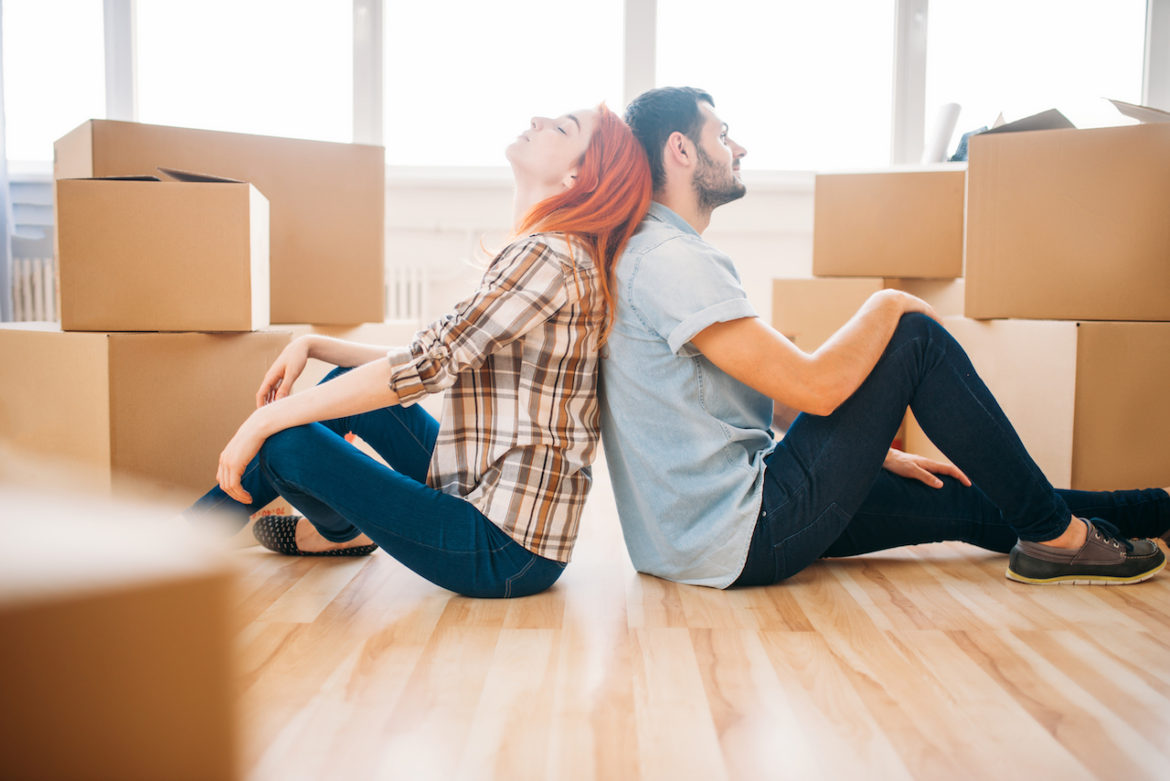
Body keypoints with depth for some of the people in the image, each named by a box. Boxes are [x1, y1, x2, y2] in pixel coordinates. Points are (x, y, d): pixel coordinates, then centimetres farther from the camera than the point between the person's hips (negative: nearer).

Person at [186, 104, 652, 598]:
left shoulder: (550, 255, -18)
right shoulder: (540, 254, 14)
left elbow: (427, 365, -23)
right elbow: (438, 361, 16)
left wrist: (263, 421, -16)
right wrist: (312, 346, 11)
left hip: (504, 553, -10)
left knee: (286, 441, -12)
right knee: (348, 384, 14)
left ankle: (344, 534, 22)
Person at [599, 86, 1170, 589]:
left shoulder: (656, 254, 16)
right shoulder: (669, 257, -18)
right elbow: (814, 386, -24)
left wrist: (874, 453, 17)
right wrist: (888, 306, -4)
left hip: (701, 527, 10)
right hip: (736, 541, -10)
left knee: (961, 501, 16)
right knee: (916, 339, -6)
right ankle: (1058, 538, 5)